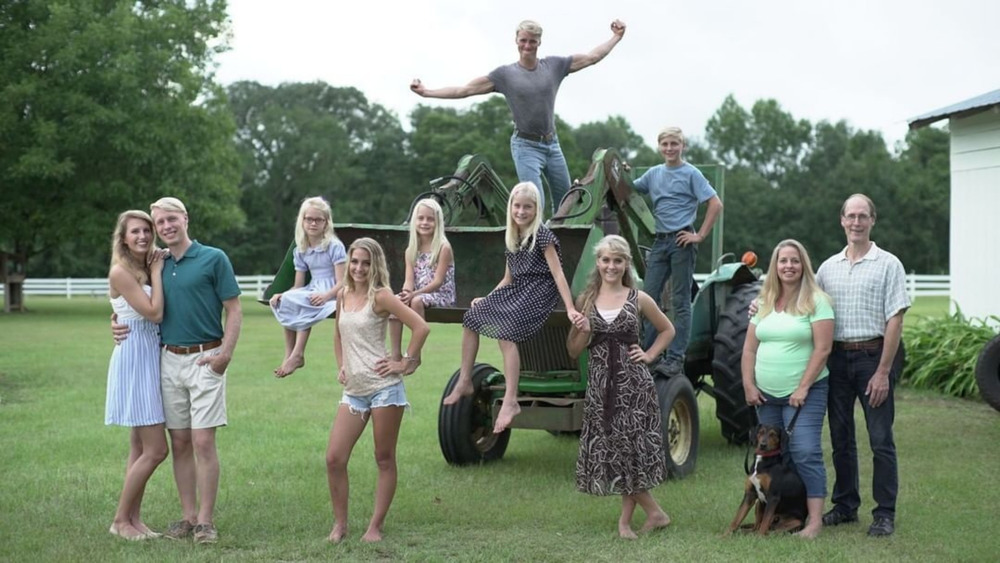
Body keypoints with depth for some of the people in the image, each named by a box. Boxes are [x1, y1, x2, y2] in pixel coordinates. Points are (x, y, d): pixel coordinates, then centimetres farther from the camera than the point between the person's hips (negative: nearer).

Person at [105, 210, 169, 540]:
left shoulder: (145, 269, 12)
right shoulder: (120, 272, -12)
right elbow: (154, 312, -17)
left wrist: (157, 270, 3)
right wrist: (156, 273, -9)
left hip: (151, 358, 9)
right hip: (134, 357, -9)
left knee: (141, 448, 10)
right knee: (156, 449, -9)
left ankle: (133, 518, 16)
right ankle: (120, 520, 2)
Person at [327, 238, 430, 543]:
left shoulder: (381, 296, -8)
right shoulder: (343, 295, 11)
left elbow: (421, 327, -15)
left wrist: (407, 363, -11)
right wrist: (341, 366, 15)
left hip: (384, 387, -6)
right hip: (353, 391, 6)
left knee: (385, 459, 4)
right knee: (334, 459, -1)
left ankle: (375, 526, 12)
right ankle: (340, 523, 12)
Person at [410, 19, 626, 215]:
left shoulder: (554, 66, 3)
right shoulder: (505, 74, -4)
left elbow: (592, 57, 9)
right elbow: (464, 90, -5)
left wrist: (616, 37, 6)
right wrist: (427, 92, -11)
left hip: (552, 144, 4)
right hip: (526, 146, -4)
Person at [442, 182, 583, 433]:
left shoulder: (542, 236, -9)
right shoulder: (512, 238, 15)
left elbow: (558, 274, -14)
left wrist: (570, 309, -22)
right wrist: (487, 299, 18)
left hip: (539, 291, -8)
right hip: (516, 289, 8)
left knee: (506, 331, -30)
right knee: (472, 316, -7)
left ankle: (510, 401, -32)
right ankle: (464, 382, 2)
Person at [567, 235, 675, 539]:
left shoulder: (638, 299, 2)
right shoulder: (585, 300, 5)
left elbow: (667, 330, 16)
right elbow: (573, 351, 8)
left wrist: (649, 355, 2)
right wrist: (583, 331, -11)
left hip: (633, 381, -2)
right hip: (600, 381, 2)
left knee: (631, 446, -3)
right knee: (611, 448, 1)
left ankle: (626, 520, 11)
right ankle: (654, 512, 13)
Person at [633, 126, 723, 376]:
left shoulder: (691, 174, -3)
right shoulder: (654, 173, 13)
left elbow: (715, 204, -9)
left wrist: (700, 235, -13)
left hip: (681, 241, -6)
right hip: (660, 241, 6)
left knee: (680, 302, -2)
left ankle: (676, 358, 0)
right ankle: (647, 352, 12)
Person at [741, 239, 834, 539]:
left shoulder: (815, 301, -5)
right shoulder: (763, 303, 10)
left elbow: (822, 348, -11)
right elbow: (749, 348, 12)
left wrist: (803, 388, -15)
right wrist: (749, 385, 3)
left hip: (803, 393, -5)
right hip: (766, 394, 6)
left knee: (805, 453, -13)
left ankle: (815, 520, -10)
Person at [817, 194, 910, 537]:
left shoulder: (888, 264, -2)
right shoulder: (828, 267, 11)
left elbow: (895, 320, -7)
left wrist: (883, 371, -13)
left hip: (873, 355, -4)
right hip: (837, 356, 5)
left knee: (880, 439, -3)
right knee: (840, 438, 10)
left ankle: (885, 513, 4)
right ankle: (845, 505, 22)